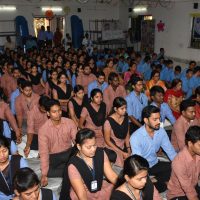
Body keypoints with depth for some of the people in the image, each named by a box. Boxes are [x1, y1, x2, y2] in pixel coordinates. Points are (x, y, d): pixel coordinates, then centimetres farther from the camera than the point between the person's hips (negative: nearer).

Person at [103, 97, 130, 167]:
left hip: (123, 147, 5)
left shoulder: (125, 117, 0)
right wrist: (122, 153, -12)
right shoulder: (109, 121, -18)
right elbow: (107, 140, -11)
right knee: (121, 167, -19)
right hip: (113, 148, -5)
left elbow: (127, 135, 10)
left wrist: (128, 149, -2)